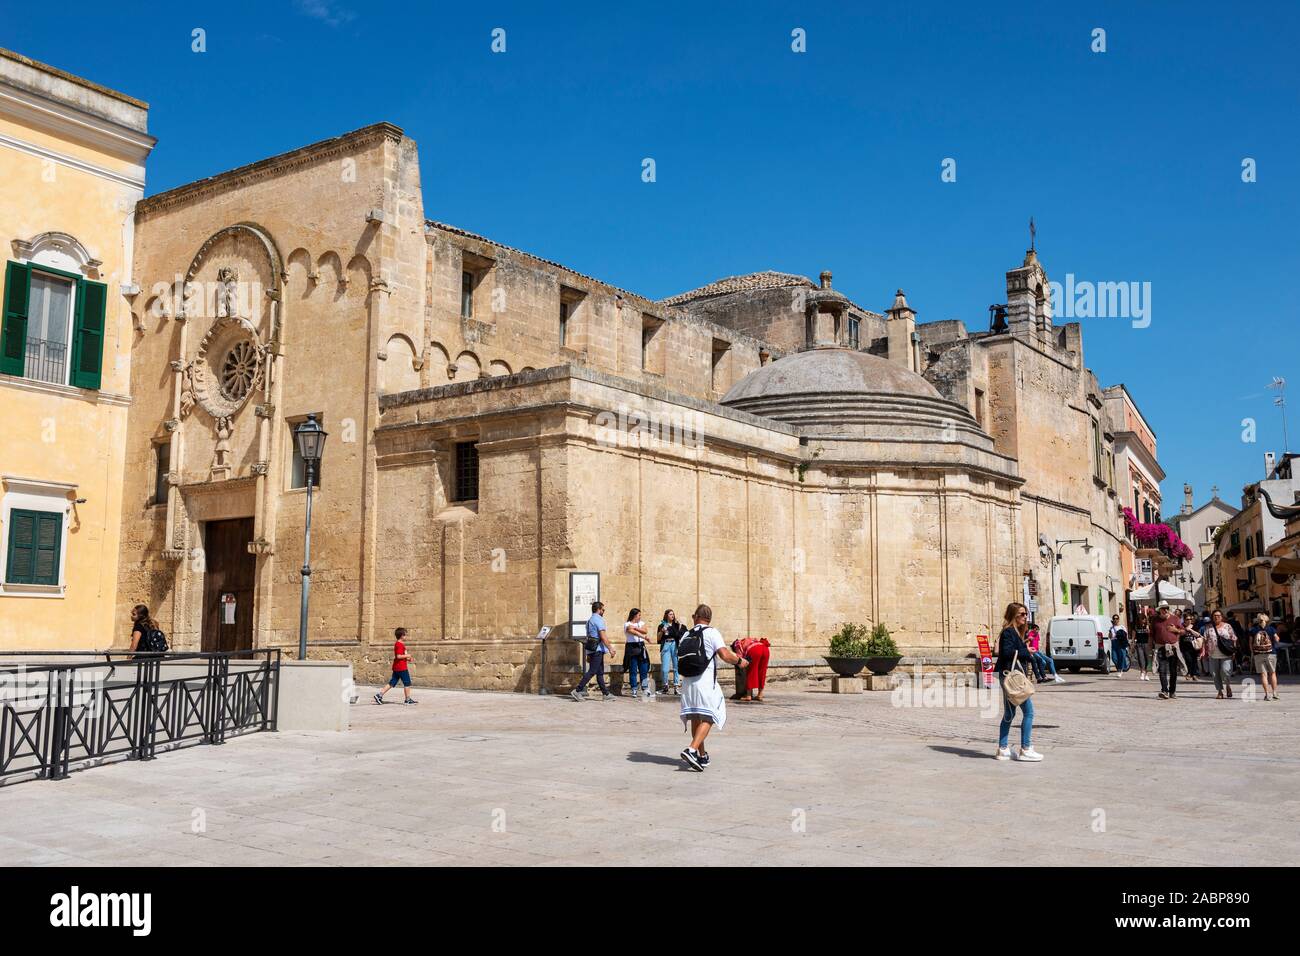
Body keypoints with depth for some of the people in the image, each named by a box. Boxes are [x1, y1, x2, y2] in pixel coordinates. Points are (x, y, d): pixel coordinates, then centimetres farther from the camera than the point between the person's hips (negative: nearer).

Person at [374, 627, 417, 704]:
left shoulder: (396, 644, 16)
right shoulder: (400, 645, -15)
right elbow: (399, 656, -24)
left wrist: (407, 658, 18)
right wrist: (407, 655, -12)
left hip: (396, 668, 10)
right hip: (402, 668, -10)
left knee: (392, 683, 9)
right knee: (407, 683, 2)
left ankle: (379, 695, 4)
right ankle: (407, 699, 8)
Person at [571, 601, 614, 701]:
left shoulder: (590, 620, 19)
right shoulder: (598, 620, -10)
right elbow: (603, 636, -17)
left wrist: (588, 654, 23)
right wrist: (610, 649, -15)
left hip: (591, 649, 10)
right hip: (597, 649, -10)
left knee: (600, 672, 10)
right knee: (592, 671, -10)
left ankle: (605, 694, 13)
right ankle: (577, 691, -14)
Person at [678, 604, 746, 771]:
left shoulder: (686, 635, 11)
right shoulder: (712, 632, -4)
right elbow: (725, 655, -13)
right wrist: (739, 661, 5)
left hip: (687, 682, 6)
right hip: (705, 681, -5)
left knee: (695, 718, 14)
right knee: (707, 718, -3)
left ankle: (702, 756, 22)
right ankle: (691, 750, -21)